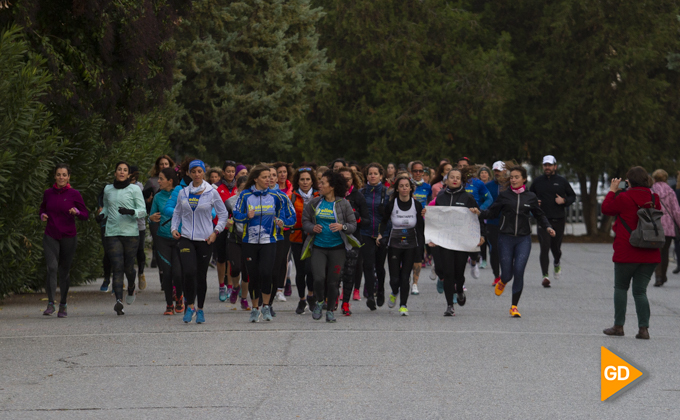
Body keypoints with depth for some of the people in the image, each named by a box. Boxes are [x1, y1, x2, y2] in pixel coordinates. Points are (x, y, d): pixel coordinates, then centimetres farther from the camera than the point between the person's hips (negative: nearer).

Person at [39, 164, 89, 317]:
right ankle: (50, 303, -16)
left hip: (68, 237, -1)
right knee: (52, 267, -16)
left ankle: (63, 305, 22)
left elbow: (85, 215, -2)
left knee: (64, 271, 6)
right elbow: (42, 209, 18)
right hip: (51, 237, 1)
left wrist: (76, 212, -23)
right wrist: (42, 216, -4)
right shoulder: (48, 193, 2)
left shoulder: (74, 194, -5)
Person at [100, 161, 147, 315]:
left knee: (128, 267, 4)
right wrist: (102, 214, 5)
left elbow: (143, 211, -2)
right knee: (117, 268, -11)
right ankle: (119, 301, -20)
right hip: (112, 233, 2)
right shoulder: (108, 189, 11)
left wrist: (130, 212, -21)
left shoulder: (134, 189, 1)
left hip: (131, 233, -2)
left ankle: (131, 288, 38)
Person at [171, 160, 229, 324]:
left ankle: (200, 309, 17)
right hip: (186, 238, 1)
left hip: (204, 239, -1)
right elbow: (177, 213, 19)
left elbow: (223, 214, 6)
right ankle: (190, 305, -2)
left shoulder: (212, 193, 0)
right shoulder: (183, 193, 7)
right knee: (189, 272, -17)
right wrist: (174, 228, 3)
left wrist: (215, 232, -5)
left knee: (201, 274, 4)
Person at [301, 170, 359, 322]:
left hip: (337, 248, -1)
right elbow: (305, 221, 11)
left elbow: (353, 224, 2)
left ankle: (330, 310, 18)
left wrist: (342, 227, -18)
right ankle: (319, 302, 15)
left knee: (333, 281, 1)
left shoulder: (343, 204, -1)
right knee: (319, 278, -14)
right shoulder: (314, 202, 5)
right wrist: (312, 228, -10)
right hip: (318, 247, 1)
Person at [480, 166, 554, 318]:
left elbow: (539, 215, 18)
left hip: (524, 239, 0)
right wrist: (479, 213, -16)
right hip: (506, 238, 0)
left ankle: (514, 307, -1)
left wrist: (547, 227, 2)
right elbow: (492, 212, 2)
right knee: (507, 273, -2)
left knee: (519, 272, -12)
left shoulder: (531, 197, 6)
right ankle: (502, 282, 38)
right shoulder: (504, 195, 3)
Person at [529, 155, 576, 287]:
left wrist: (564, 201, -8)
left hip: (558, 219, 1)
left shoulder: (562, 181, 5)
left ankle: (557, 263, 44)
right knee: (544, 247, -12)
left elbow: (572, 196, 12)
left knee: (556, 246, 9)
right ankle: (545, 275, -14)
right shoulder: (537, 181, 7)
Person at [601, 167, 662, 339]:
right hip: (650, 254, 4)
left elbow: (606, 209, 0)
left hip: (627, 253, -4)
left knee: (621, 287, 13)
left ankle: (618, 325, 13)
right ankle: (643, 328, -3)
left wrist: (612, 190, 14)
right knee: (640, 291, 8)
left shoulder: (624, 198, -12)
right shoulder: (654, 199, 2)